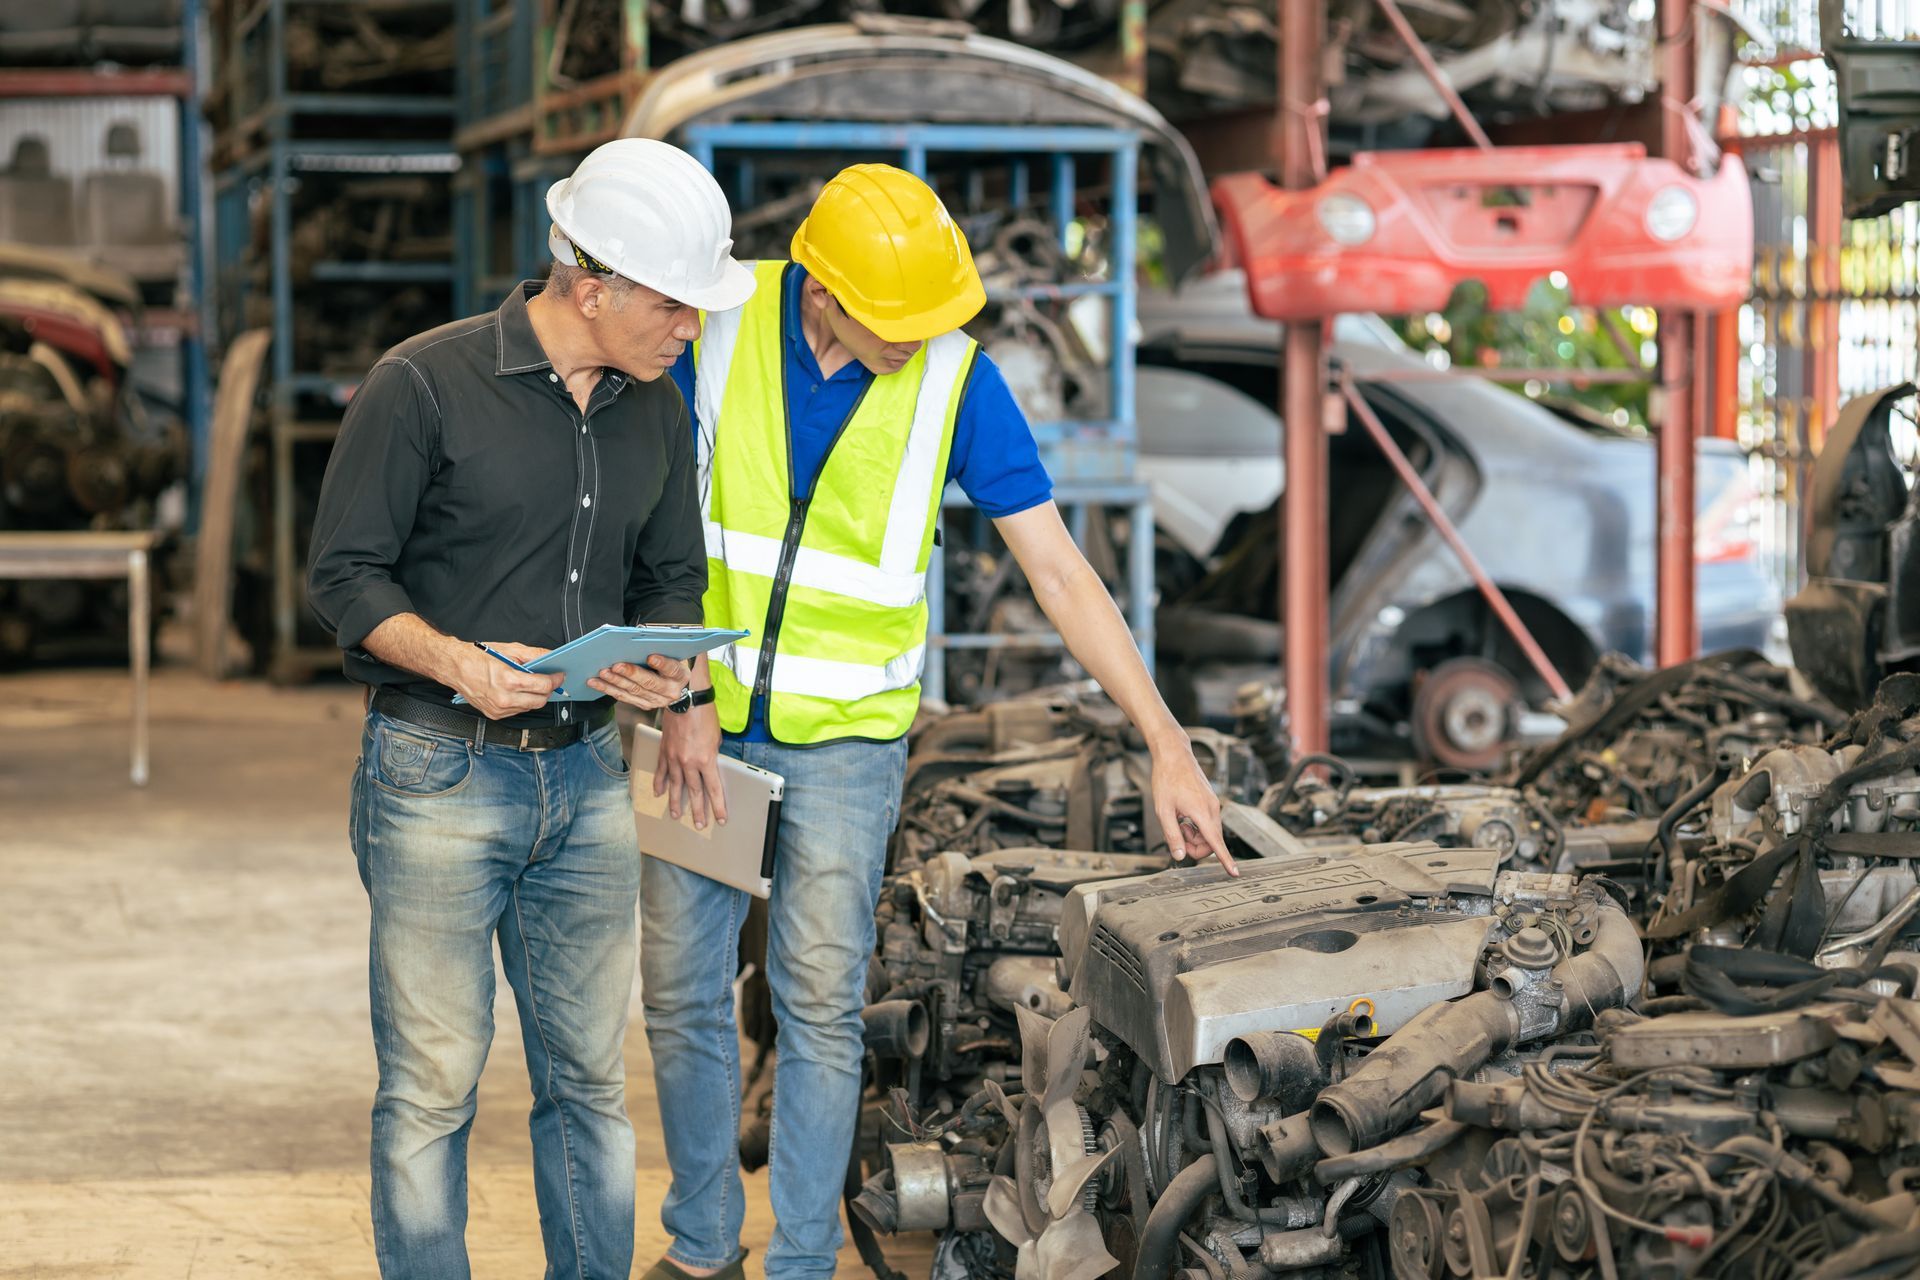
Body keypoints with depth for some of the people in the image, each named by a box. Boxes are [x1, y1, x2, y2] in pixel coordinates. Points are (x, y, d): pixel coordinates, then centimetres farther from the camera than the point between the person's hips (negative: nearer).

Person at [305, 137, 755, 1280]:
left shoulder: (656, 412, 8)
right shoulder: (424, 386, -10)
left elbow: (673, 576, 17)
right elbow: (343, 572, -7)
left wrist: (661, 663, -6)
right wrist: (457, 661, -23)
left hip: (587, 775, 5)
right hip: (438, 775, -5)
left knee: (590, 1075, 10)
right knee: (433, 1081, 0)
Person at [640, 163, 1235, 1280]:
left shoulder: (956, 380, -13)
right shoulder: (721, 327, -11)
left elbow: (1059, 572, -11)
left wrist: (1169, 745, -13)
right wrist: (683, 700, -10)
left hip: (846, 729, -2)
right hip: (705, 717, 2)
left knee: (821, 1005, -3)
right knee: (681, 990, 8)